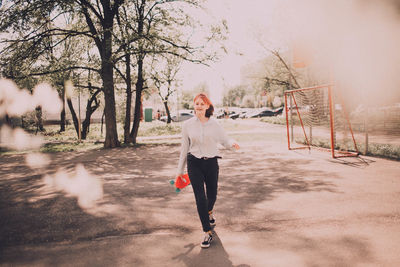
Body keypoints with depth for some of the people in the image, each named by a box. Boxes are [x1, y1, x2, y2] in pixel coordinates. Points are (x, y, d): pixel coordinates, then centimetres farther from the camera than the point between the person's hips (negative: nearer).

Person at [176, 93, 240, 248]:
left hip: (211, 163, 1)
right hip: (194, 164, -1)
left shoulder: (214, 124, -1)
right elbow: (184, 147, 6)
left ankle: (209, 213, 51)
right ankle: (207, 233, 4)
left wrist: (232, 143, -21)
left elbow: (224, 139, 5)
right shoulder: (188, 125, 0)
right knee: (200, 198, -7)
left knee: (212, 195, 13)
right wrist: (180, 170, 10)